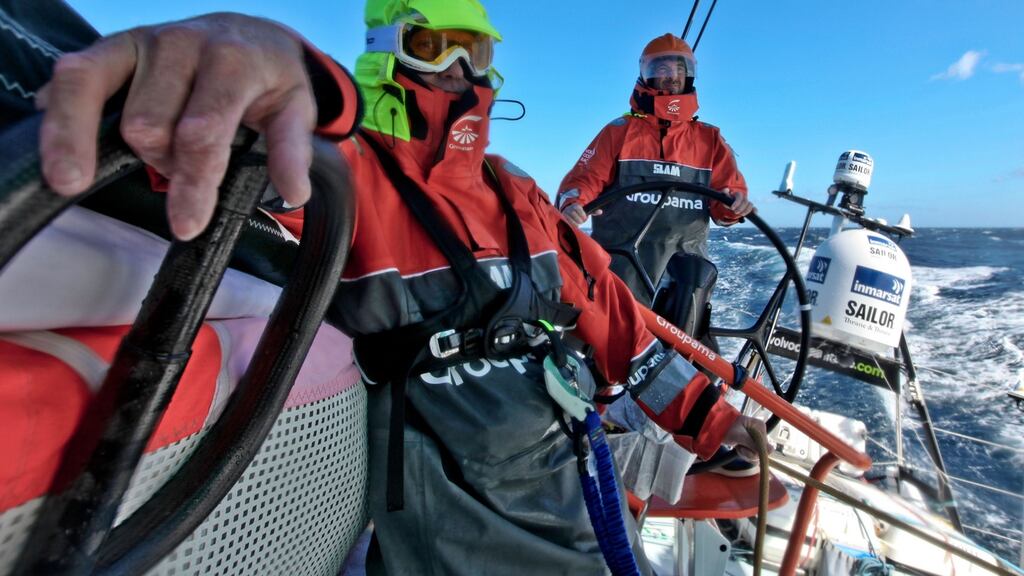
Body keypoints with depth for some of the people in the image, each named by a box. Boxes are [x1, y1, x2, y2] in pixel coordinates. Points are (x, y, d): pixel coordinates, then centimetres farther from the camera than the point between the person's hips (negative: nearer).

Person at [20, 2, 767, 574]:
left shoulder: (514, 191, 4)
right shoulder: (345, 173, -13)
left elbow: (601, 298, 6)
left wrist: (702, 410, 10)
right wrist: (272, 63, -60)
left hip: (564, 479, 6)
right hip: (438, 509, -5)